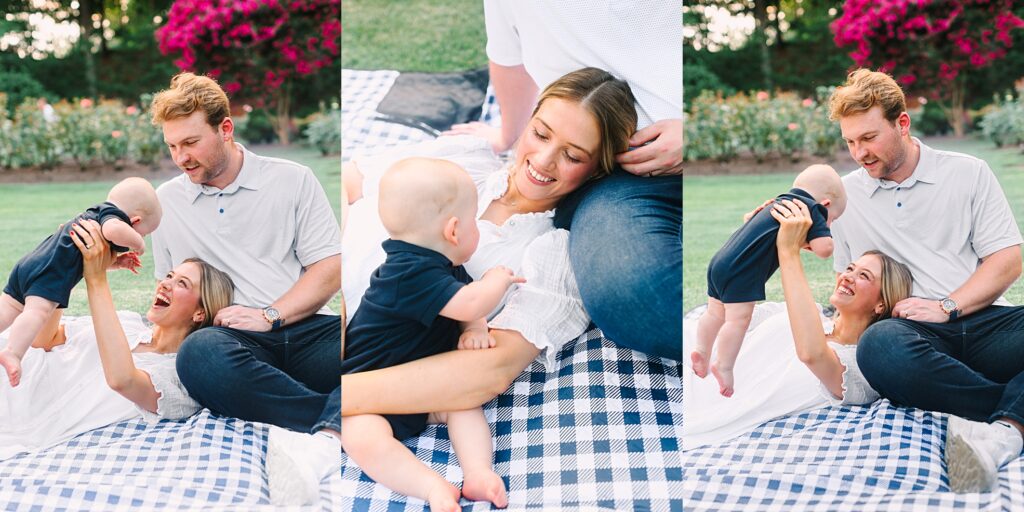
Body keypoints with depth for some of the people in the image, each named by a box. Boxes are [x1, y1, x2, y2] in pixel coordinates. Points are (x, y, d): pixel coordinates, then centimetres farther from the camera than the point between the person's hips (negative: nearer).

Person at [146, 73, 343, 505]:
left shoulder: (292, 180, 11)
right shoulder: (166, 201, 18)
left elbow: (329, 270, 4)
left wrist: (269, 316, -10)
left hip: (303, 328, -1)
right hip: (233, 339, 1)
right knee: (199, 354, -40)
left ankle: (322, 442, -58)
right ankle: (341, 422, -36)